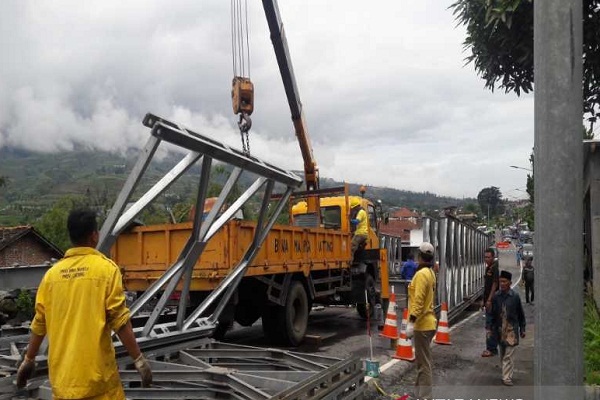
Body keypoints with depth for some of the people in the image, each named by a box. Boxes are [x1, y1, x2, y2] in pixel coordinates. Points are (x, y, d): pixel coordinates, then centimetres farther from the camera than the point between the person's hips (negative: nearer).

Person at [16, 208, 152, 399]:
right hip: (96, 371, -4)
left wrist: (29, 359, 21)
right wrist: (139, 359, -8)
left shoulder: (52, 273, 3)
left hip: (62, 374, 5)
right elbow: (120, 320, -14)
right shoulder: (106, 268, -10)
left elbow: (39, 323, 8)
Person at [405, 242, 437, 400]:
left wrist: (411, 322, -25)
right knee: (421, 360, 18)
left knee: (424, 363, -5)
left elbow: (418, 300, -24)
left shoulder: (421, 274, -17)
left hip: (422, 324, -10)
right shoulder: (430, 273, 12)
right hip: (427, 322, 10)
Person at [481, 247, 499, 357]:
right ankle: (493, 348, 23)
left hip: (493, 300, -10)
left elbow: (495, 284, -18)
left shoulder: (495, 268, -14)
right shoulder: (488, 267, 15)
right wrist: (484, 300, 19)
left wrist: (489, 300, -19)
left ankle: (491, 349, -3)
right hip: (488, 300, 10)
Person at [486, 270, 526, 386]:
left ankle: (507, 377, 0)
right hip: (500, 329, 3)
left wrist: (522, 329, 5)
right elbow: (491, 313, 4)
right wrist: (489, 327, -1)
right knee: (502, 354, 15)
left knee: (508, 355, -5)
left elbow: (520, 314, 3)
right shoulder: (496, 296, -2)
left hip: (511, 330, -3)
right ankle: (506, 373, 32)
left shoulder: (515, 296, -6)